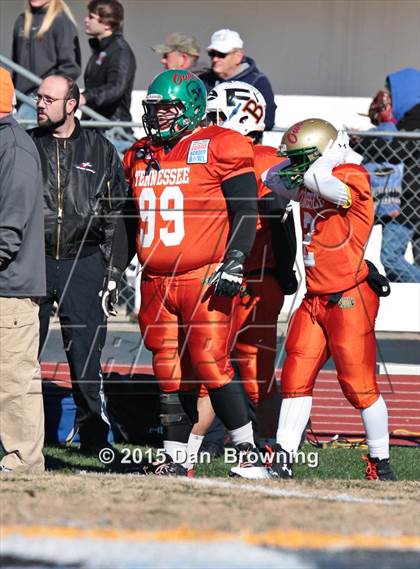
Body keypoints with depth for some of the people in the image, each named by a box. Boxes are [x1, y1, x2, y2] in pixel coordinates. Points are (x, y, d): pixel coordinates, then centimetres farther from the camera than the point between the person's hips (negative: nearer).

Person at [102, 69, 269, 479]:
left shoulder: (218, 149, -4)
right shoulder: (139, 157, 16)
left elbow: (246, 211, -6)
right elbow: (128, 222, 24)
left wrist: (234, 261, -16)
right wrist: (115, 273, 19)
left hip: (204, 279, -6)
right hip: (156, 285, 6)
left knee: (210, 367, -12)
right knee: (170, 377, 7)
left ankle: (249, 455, -5)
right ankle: (174, 459, 12)